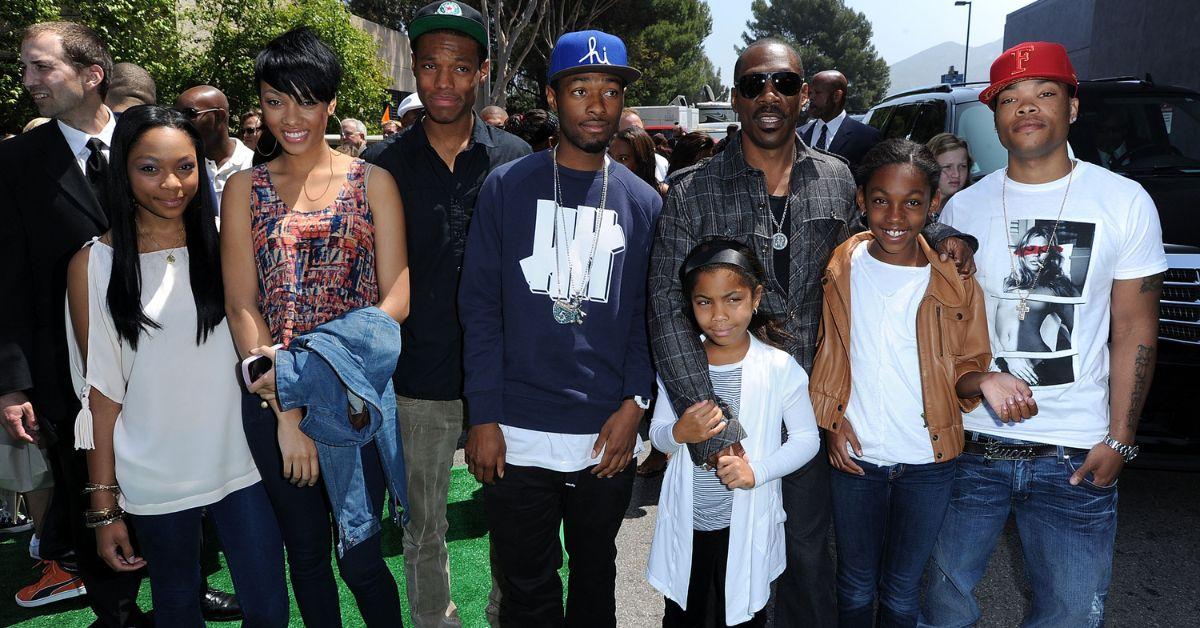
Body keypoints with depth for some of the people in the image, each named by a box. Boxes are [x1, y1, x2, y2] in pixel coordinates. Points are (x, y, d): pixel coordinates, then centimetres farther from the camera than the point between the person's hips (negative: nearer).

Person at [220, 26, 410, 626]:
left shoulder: (372, 182, 2)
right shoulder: (244, 188, 7)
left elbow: (396, 297, -5)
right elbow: (241, 304, -1)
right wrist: (286, 414, -10)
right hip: (272, 398, 2)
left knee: (359, 555, 0)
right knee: (306, 553, 14)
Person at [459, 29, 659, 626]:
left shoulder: (643, 202, 5)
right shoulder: (507, 187, -1)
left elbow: (648, 316, 5)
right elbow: (480, 304, -3)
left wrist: (634, 403, -7)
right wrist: (483, 417, -8)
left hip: (607, 438, 2)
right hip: (516, 439, -2)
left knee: (594, 577, 21)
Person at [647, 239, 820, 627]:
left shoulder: (779, 367, -13)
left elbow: (807, 438, -6)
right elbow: (657, 434, 2)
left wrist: (757, 471, -21)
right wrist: (680, 433, -21)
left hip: (747, 526, -2)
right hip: (686, 522, 2)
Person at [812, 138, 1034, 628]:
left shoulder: (956, 280, -8)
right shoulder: (840, 267, -6)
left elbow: (963, 367, 1)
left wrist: (985, 380, -21)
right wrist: (830, 419, -6)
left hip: (927, 463, 0)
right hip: (853, 457, 1)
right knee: (855, 588, 17)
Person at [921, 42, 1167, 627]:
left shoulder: (1124, 201, -2)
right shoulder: (963, 208, 2)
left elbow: (1134, 330, 0)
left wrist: (1119, 440, -4)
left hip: (1076, 455, -1)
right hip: (971, 445, 1)